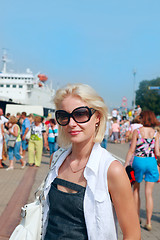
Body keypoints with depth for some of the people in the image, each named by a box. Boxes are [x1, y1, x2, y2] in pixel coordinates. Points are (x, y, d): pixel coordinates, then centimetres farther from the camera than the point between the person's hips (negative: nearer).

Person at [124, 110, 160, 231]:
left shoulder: (137, 131, -5)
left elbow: (131, 150, -6)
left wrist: (125, 165, 0)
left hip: (138, 161, -2)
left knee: (136, 189, 18)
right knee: (149, 193, 6)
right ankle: (148, 222, 8)